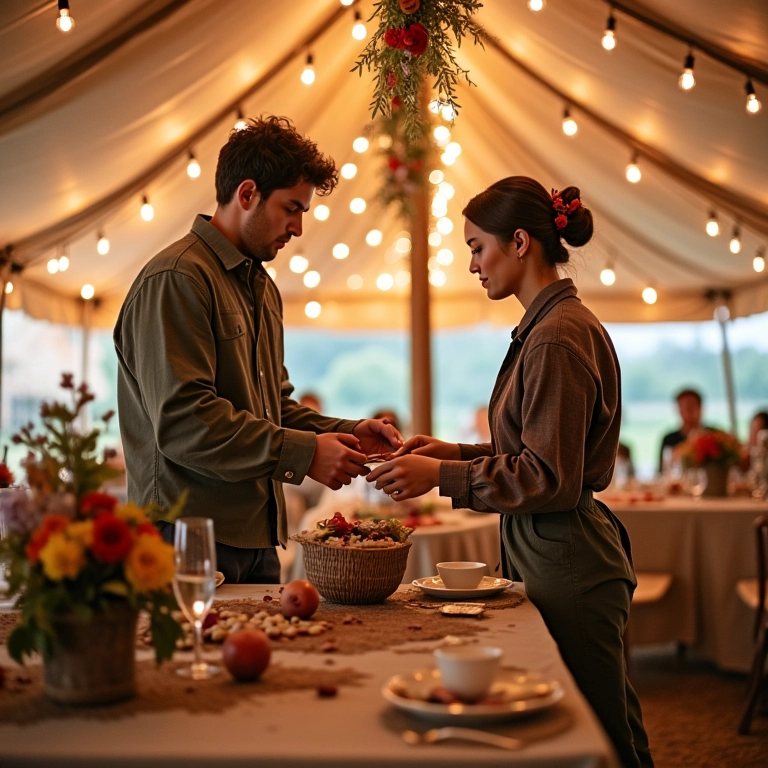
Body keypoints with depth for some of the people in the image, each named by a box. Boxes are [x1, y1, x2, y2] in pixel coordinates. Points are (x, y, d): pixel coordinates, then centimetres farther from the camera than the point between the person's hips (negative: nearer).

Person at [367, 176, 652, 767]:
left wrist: (442, 475, -15)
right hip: (551, 550, 10)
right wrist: (457, 452, 10)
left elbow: (550, 479, -20)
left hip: (567, 562, -10)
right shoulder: (555, 324, 13)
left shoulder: (557, 337, -18)